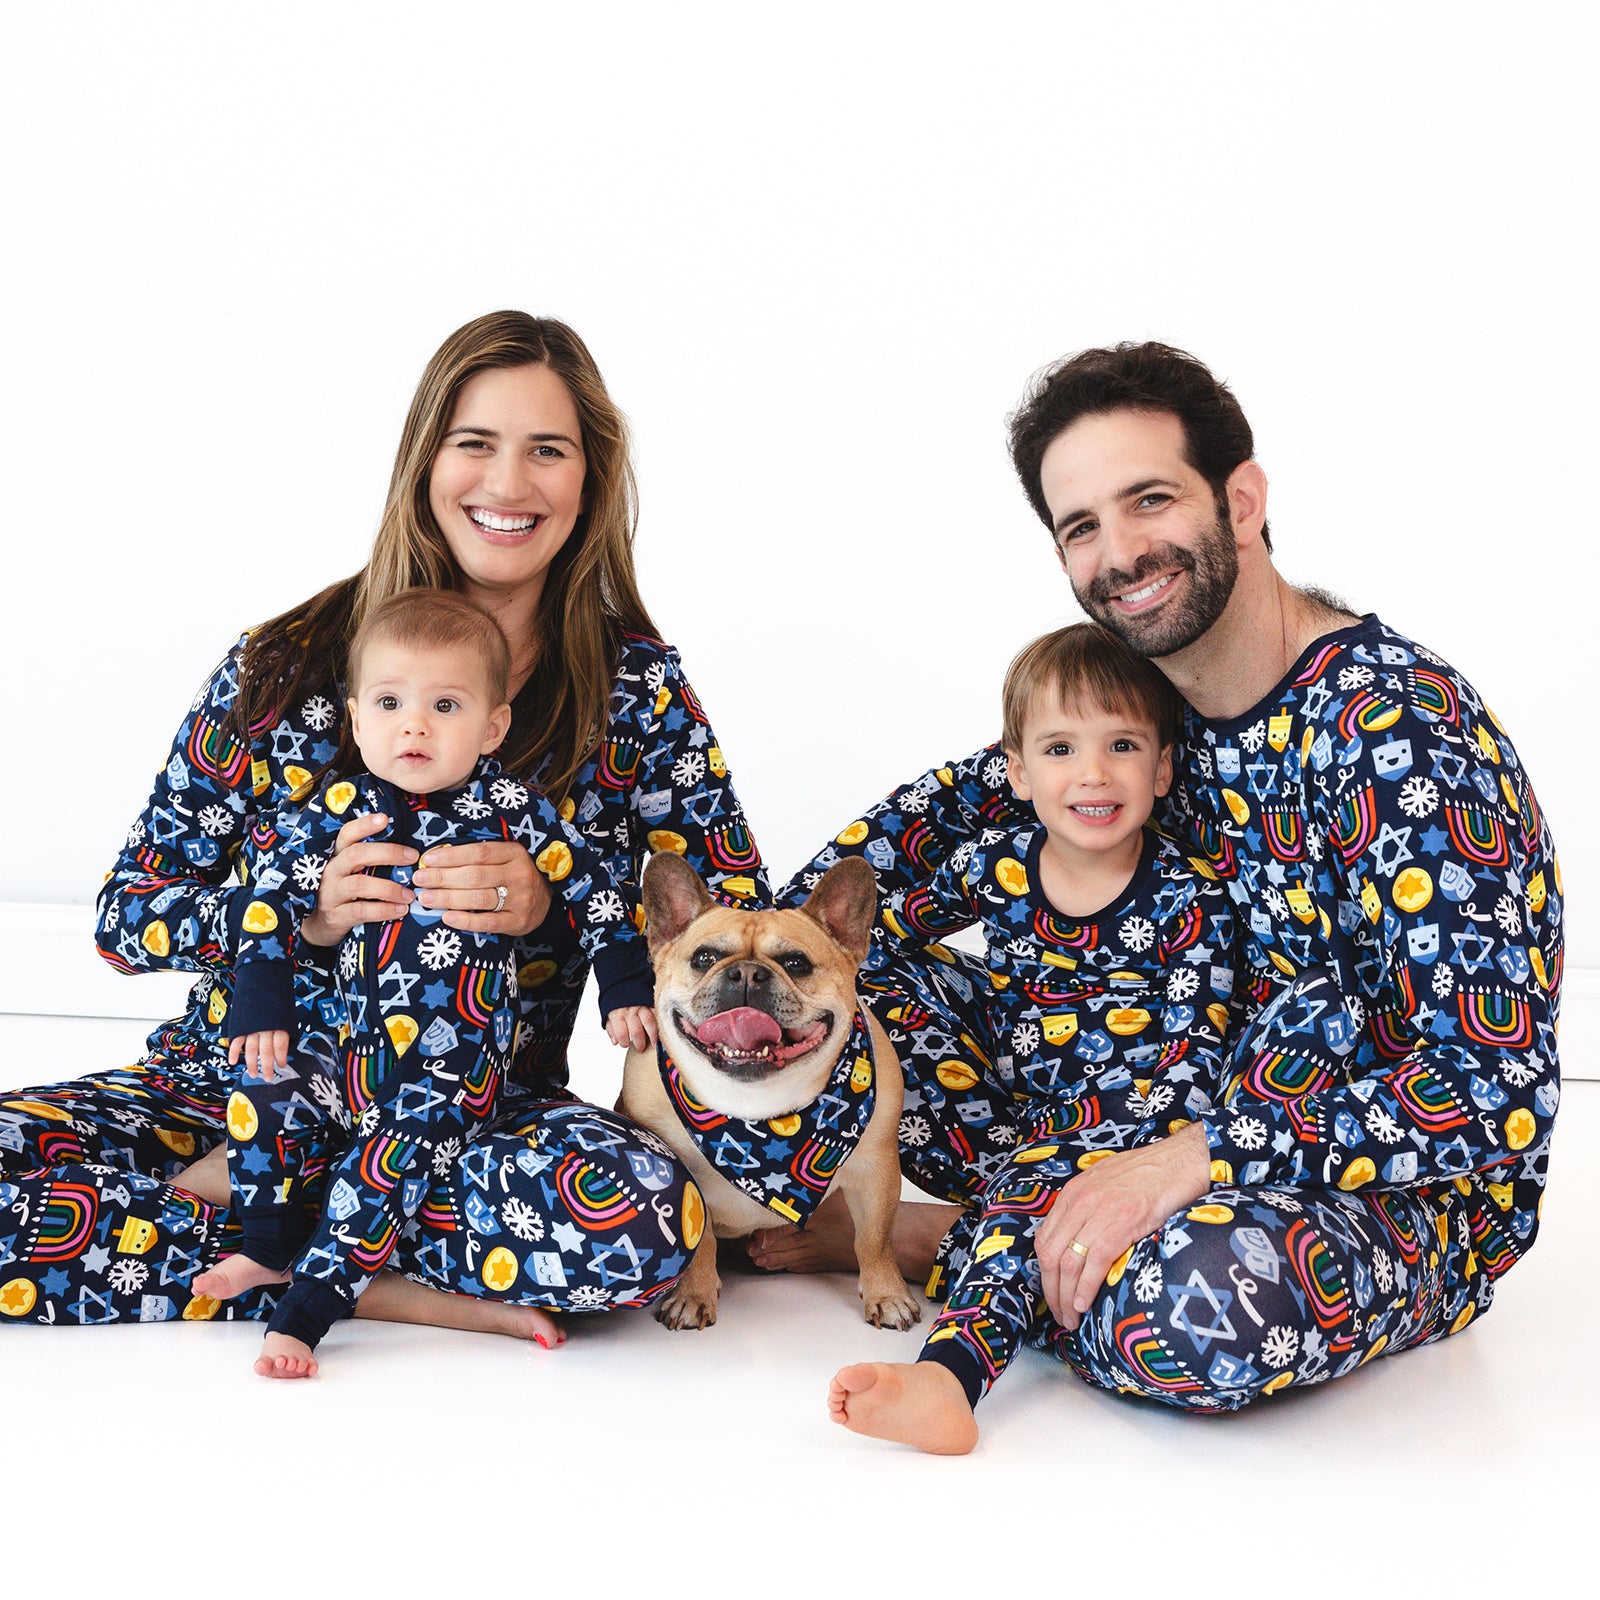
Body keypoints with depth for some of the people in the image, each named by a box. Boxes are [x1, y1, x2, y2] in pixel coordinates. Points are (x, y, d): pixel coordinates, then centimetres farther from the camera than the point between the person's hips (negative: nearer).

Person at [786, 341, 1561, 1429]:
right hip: (1198, 1126, 6)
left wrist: (1194, 1159, -32)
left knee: (1211, 1293, -40)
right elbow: (952, 803, 12)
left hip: (1410, 1193, -6)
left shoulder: (1403, 729, -24)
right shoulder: (1131, 695, -2)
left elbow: (1500, 1095, -29)